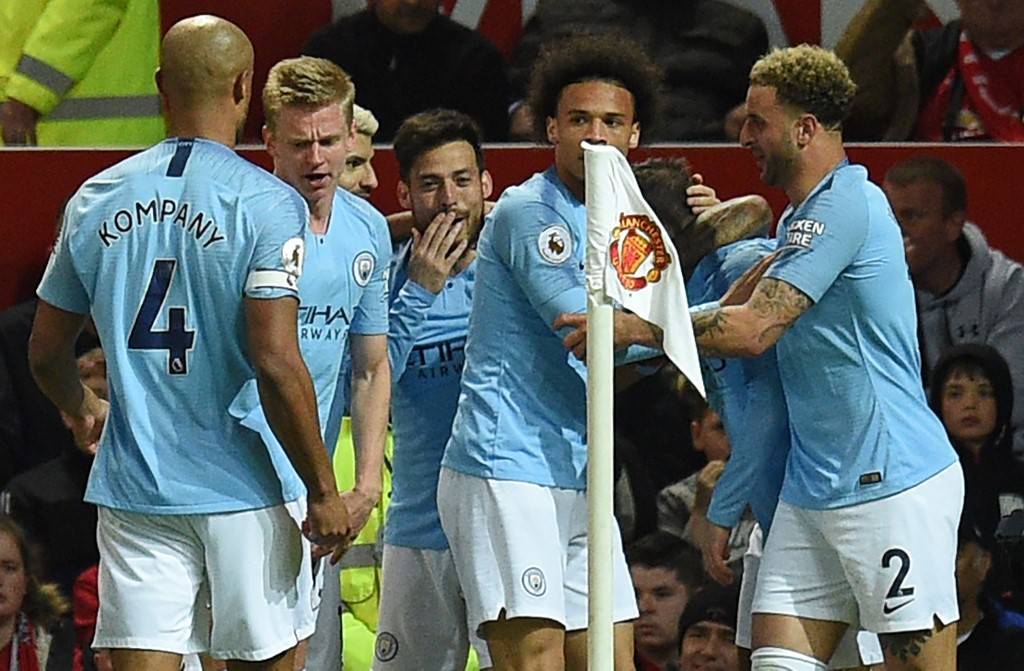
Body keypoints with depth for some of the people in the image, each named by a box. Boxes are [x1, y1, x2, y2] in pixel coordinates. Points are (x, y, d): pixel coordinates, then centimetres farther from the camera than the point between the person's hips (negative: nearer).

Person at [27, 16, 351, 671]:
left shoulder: (96, 200, 6)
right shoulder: (267, 204, -9)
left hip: (134, 487, 4)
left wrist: (83, 412, 37)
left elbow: (45, 352, 15)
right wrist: (323, 492, -9)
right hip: (246, 491, -3)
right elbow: (276, 364, -17)